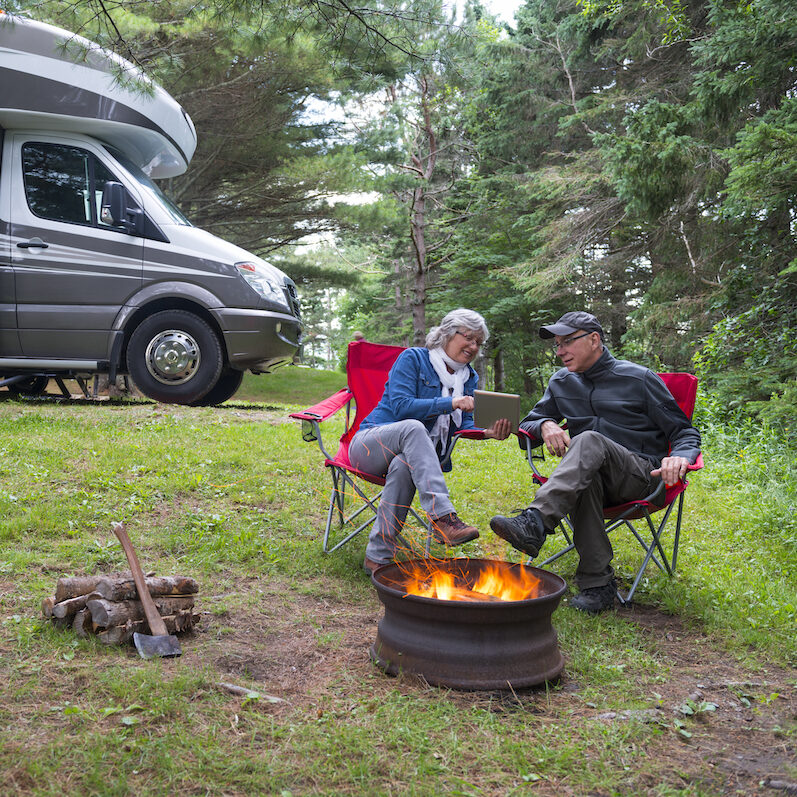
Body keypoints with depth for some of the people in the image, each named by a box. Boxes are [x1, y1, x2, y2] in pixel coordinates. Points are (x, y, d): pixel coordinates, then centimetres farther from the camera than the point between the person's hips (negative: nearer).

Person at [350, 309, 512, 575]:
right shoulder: (412, 358, -4)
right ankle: (443, 517, -50)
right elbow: (400, 406, -16)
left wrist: (488, 432, -17)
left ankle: (378, 557, -35)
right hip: (372, 443, -3)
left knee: (404, 466, -36)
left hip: (416, 457, 4)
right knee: (413, 427, -38)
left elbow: (463, 425, 5)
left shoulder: (469, 378, 13)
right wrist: (449, 403, -23)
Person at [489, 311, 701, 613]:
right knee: (585, 480, -37)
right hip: (590, 472, 3)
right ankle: (597, 583, -37)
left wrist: (679, 458, -19)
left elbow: (684, 433, 5)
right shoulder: (562, 382, 17)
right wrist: (545, 425, -2)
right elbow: (529, 422, 24)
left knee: (589, 441, -35)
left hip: (641, 477, -3)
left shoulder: (639, 379, 4)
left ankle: (534, 523, -55)